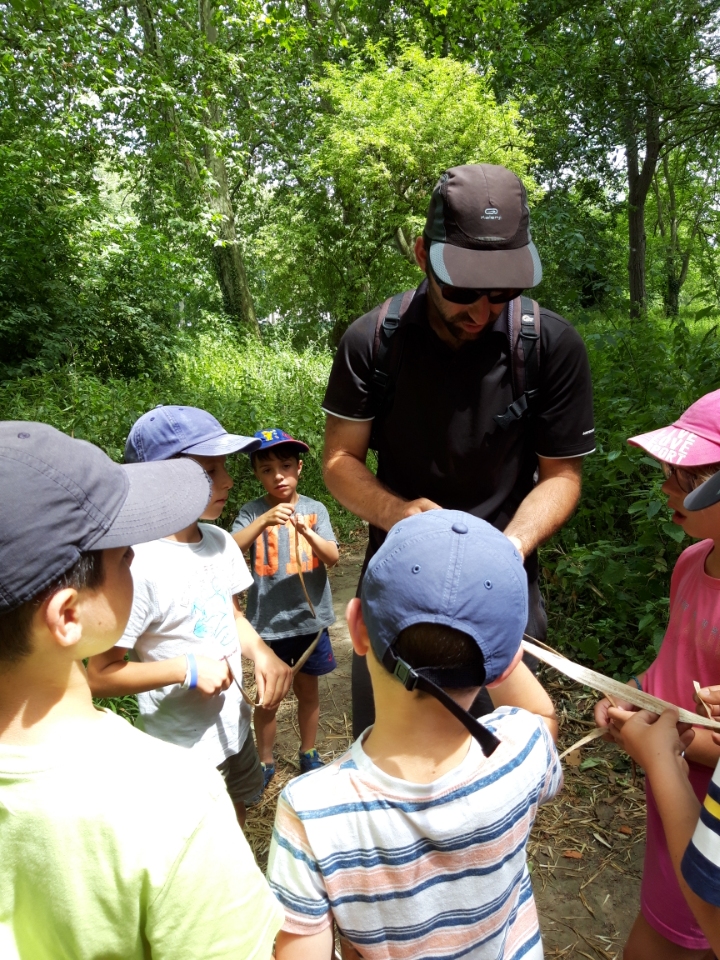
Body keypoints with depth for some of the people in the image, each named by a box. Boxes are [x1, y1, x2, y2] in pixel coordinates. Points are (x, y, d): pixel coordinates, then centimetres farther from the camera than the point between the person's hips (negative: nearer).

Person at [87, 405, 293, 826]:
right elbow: (101, 676, -21)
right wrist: (186, 669, -29)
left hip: (234, 724, 7)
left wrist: (262, 652, -10)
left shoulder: (220, 541, -6)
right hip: (184, 748, -7)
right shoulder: (139, 565, -28)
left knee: (235, 820, 30)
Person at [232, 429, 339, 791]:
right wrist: (265, 521, -34)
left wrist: (306, 531, -29)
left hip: (310, 619, 1)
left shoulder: (315, 509, -4)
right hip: (267, 622, -1)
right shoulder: (252, 511, -7)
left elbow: (332, 557, -11)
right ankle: (265, 761, 36)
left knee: (307, 689, 19)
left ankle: (308, 753, 41)